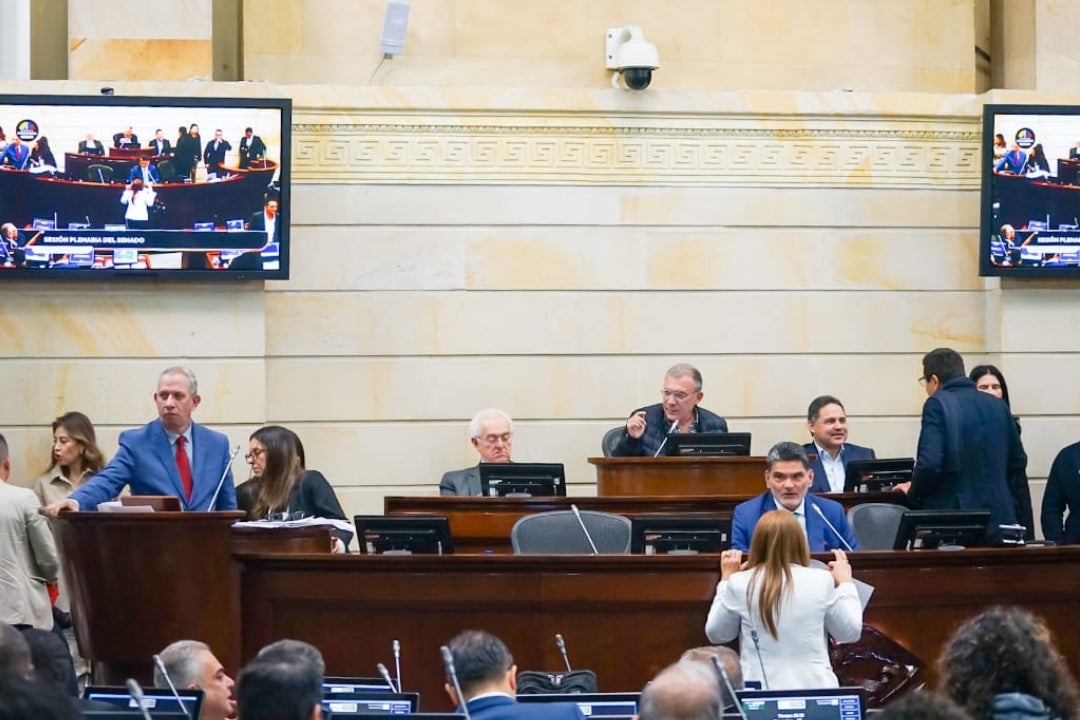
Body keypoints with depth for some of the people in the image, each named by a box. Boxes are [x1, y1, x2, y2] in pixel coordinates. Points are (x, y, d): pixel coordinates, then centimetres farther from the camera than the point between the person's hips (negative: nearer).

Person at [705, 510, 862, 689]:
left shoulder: (741, 584, -2)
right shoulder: (821, 581, -2)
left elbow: (716, 634, 14)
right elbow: (850, 632, 11)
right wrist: (846, 583, 23)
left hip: (759, 693, 0)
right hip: (816, 690, 1)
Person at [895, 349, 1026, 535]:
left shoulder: (937, 404, -8)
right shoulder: (997, 406, 11)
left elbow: (930, 463, -18)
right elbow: (1018, 462, 17)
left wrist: (913, 494, 0)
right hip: (998, 518, 6)